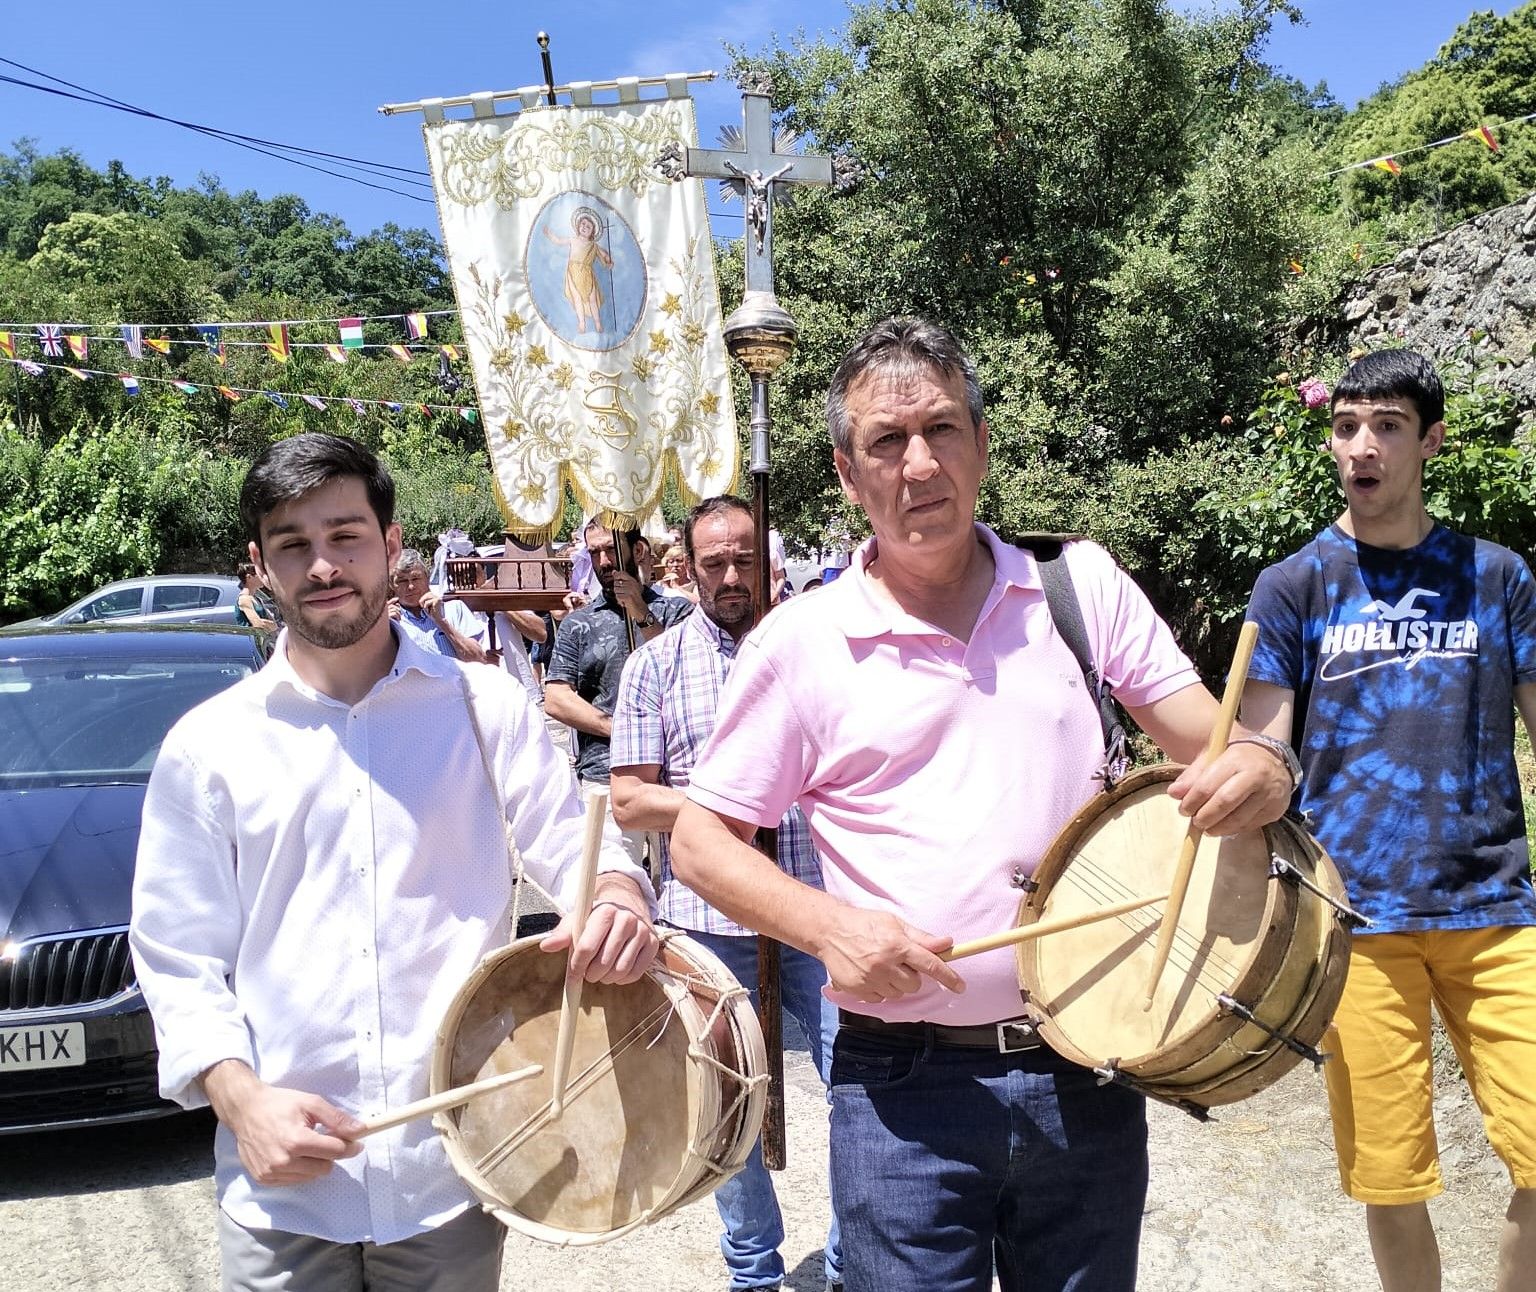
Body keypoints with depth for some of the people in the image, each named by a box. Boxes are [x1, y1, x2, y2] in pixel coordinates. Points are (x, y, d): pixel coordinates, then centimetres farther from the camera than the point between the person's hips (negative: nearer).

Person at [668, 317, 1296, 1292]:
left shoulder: (1083, 586, 2)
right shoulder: (800, 644, -4)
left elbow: (1208, 736, 3)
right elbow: (702, 840, 0)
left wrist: (1261, 765, -20)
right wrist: (828, 924, -16)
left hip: (1086, 1073, 3)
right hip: (905, 1093, -2)